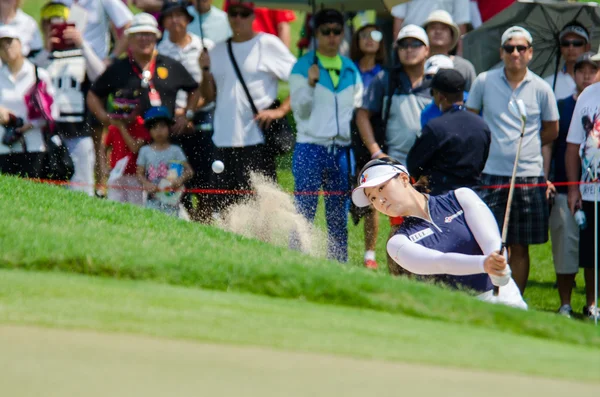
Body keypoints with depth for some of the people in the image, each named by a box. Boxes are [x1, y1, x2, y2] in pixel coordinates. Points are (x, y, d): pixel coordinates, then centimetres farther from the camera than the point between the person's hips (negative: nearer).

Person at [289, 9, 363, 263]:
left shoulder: (351, 70, 14)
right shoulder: (302, 67, 2)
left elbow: (357, 109, 18)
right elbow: (299, 110, -4)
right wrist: (310, 84, -18)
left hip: (342, 149, 4)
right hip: (310, 148, -4)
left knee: (339, 215, 6)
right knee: (304, 211, -7)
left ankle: (339, 263, 10)